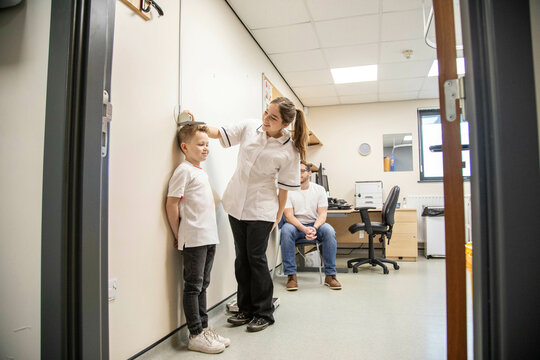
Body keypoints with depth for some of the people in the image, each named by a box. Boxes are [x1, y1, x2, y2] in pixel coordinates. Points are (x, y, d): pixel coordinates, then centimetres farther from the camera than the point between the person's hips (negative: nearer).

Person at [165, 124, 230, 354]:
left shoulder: (201, 171, 16)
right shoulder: (184, 170, -10)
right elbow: (172, 203, -13)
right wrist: (178, 235, -8)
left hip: (209, 237, 8)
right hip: (194, 239, -8)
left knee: (202, 285, 15)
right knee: (193, 286, 1)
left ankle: (204, 328, 25)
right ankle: (195, 336, 10)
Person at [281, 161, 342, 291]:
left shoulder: (319, 189, 3)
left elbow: (322, 214, -5)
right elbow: (288, 215, -11)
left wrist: (314, 228, -27)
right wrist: (304, 229, -29)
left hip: (315, 224, 1)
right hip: (296, 225, -1)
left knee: (329, 230, -31)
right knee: (286, 230, -35)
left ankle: (330, 275, -20)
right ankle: (291, 275, -27)